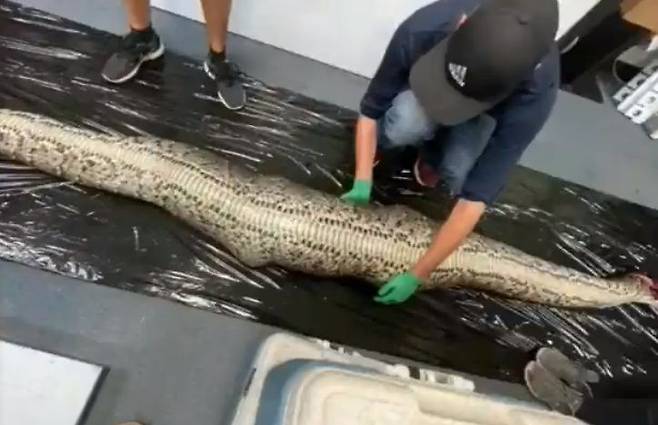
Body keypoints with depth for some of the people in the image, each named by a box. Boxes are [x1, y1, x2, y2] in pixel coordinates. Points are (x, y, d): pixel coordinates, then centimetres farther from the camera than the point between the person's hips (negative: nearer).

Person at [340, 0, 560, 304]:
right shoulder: (423, 29, -39)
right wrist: (362, 183, -32)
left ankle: (432, 155, 8)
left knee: (456, 173, -30)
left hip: (487, 112, 0)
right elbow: (371, 110, -24)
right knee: (404, 125, -35)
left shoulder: (534, 96, -40)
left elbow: (475, 197, -38)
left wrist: (417, 276, -35)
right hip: (418, 96, 1)